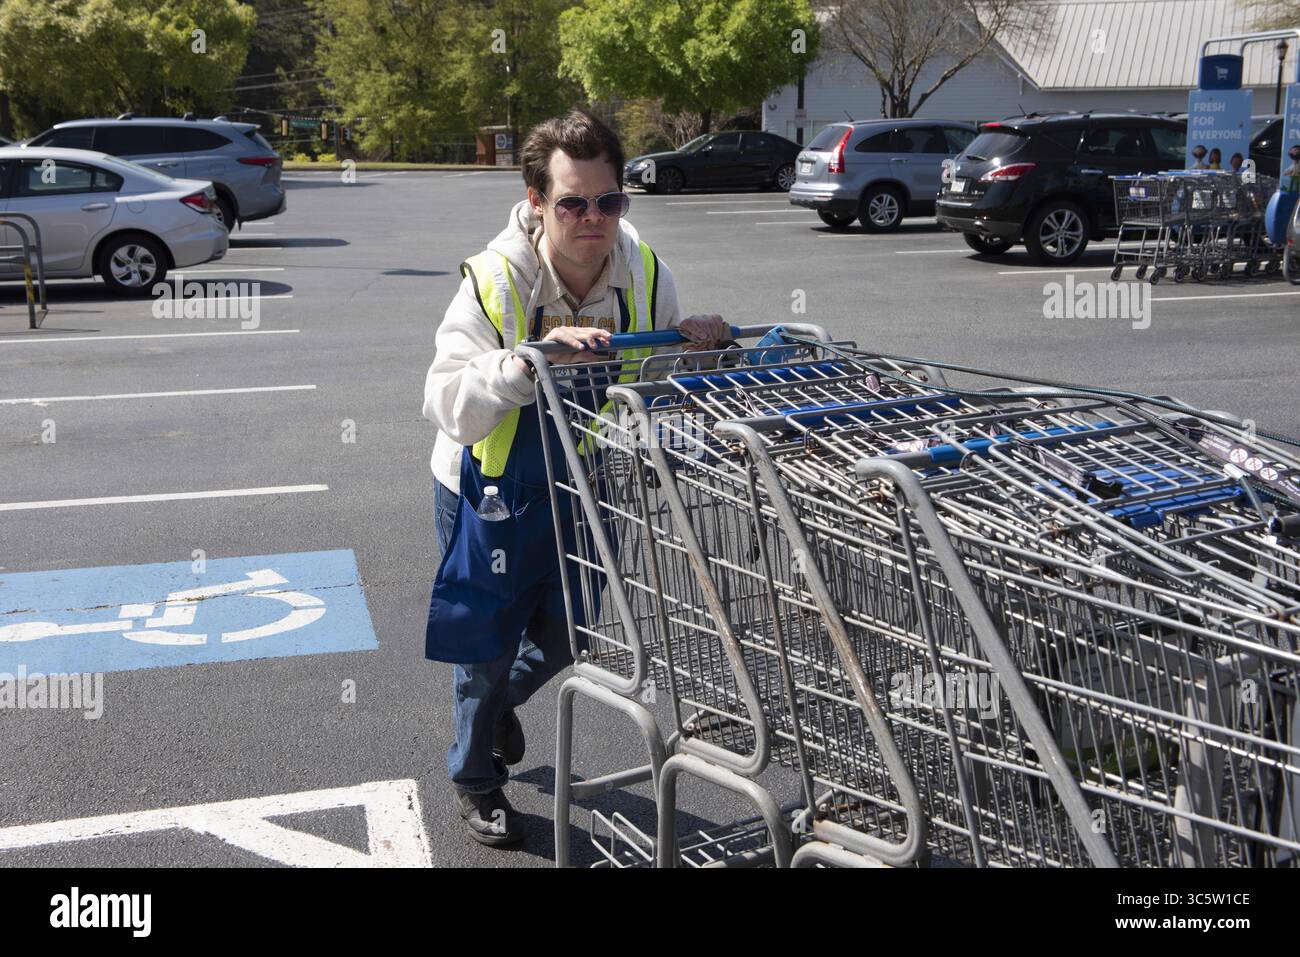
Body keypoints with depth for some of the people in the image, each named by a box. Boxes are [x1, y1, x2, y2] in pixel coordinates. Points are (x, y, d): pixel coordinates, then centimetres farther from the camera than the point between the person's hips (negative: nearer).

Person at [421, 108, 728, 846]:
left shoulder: (647, 276, -15)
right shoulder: (496, 283, -27)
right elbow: (448, 406, -34)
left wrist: (698, 340, -23)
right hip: (494, 490, -4)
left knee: (568, 634, 20)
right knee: (490, 639, 10)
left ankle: (500, 701, 56)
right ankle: (475, 777, 38)